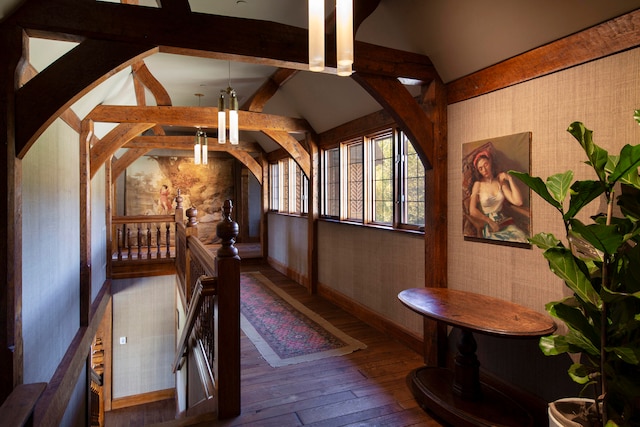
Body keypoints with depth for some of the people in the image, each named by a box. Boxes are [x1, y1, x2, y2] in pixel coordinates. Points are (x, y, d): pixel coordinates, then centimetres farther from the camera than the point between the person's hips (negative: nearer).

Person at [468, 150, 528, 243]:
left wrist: (510, 179, -2)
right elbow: (472, 211, -11)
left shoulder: (500, 181, 9)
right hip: (488, 226, -4)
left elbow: (518, 202, -4)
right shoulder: (478, 184, -1)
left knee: (524, 239, -21)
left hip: (505, 222, 4)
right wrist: (490, 222, -7)